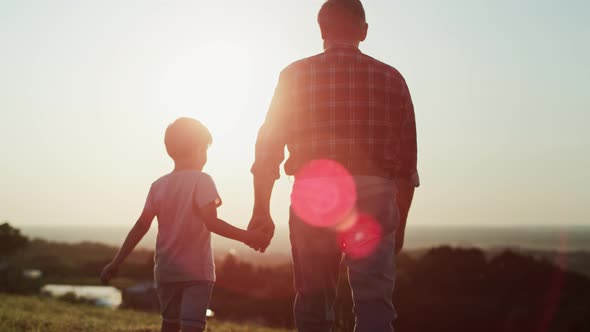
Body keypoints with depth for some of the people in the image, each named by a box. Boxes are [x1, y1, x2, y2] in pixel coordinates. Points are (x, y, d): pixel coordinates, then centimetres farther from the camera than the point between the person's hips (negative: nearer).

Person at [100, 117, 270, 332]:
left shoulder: (158, 185, 6)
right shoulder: (201, 180, -8)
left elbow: (141, 226, 2)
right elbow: (211, 222, -18)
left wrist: (116, 263, 6)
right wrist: (247, 236, -16)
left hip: (165, 270, 5)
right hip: (196, 271, -5)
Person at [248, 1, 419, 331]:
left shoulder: (296, 75, 7)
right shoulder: (391, 79, 10)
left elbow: (268, 147, 4)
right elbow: (407, 159, 10)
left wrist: (261, 211, 10)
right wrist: (400, 221, 18)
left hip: (312, 196, 0)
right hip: (372, 196, 0)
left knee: (314, 305, 10)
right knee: (375, 303, -4)